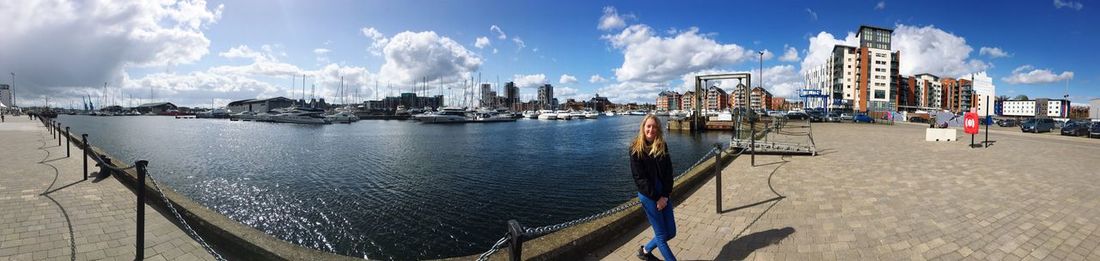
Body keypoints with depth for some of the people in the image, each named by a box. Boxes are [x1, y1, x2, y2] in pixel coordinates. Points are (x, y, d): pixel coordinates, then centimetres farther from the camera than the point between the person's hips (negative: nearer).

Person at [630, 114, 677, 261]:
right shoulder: (636, 149, -9)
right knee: (662, 234, 2)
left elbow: (668, 172, 0)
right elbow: (639, 178, -12)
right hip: (648, 195, -5)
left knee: (671, 232, 10)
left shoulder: (662, 146, 3)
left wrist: (665, 195, -11)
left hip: (664, 194, 5)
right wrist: (657, 198, -13)